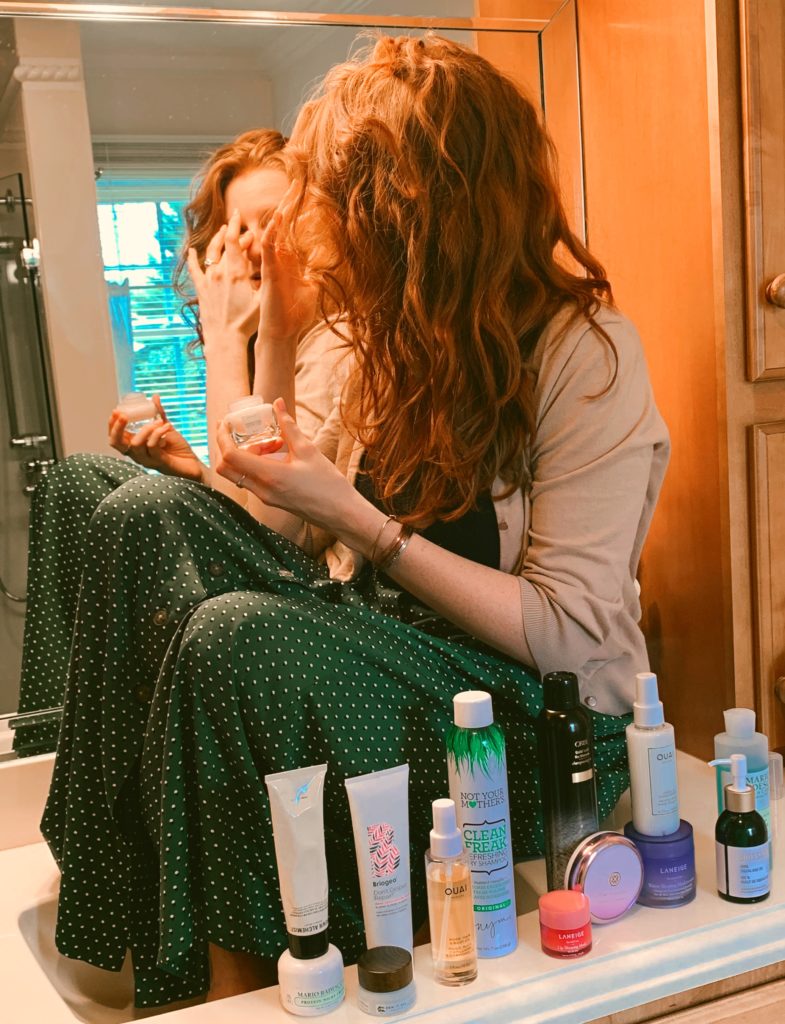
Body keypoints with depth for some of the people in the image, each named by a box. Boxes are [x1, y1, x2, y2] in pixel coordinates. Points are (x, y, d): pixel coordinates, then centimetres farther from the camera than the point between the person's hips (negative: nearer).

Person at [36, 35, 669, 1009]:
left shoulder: (585, 353, -14)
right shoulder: (402, 339, 8)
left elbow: (572, 636, -19)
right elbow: (298, 535, 7)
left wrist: (360, 523, -22)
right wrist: (277, 325, 5)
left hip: (542, 724, -7)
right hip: (385, 654, 7)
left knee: (235, 639, -31)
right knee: (147, 514, -8)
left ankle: (239, 977, -9)